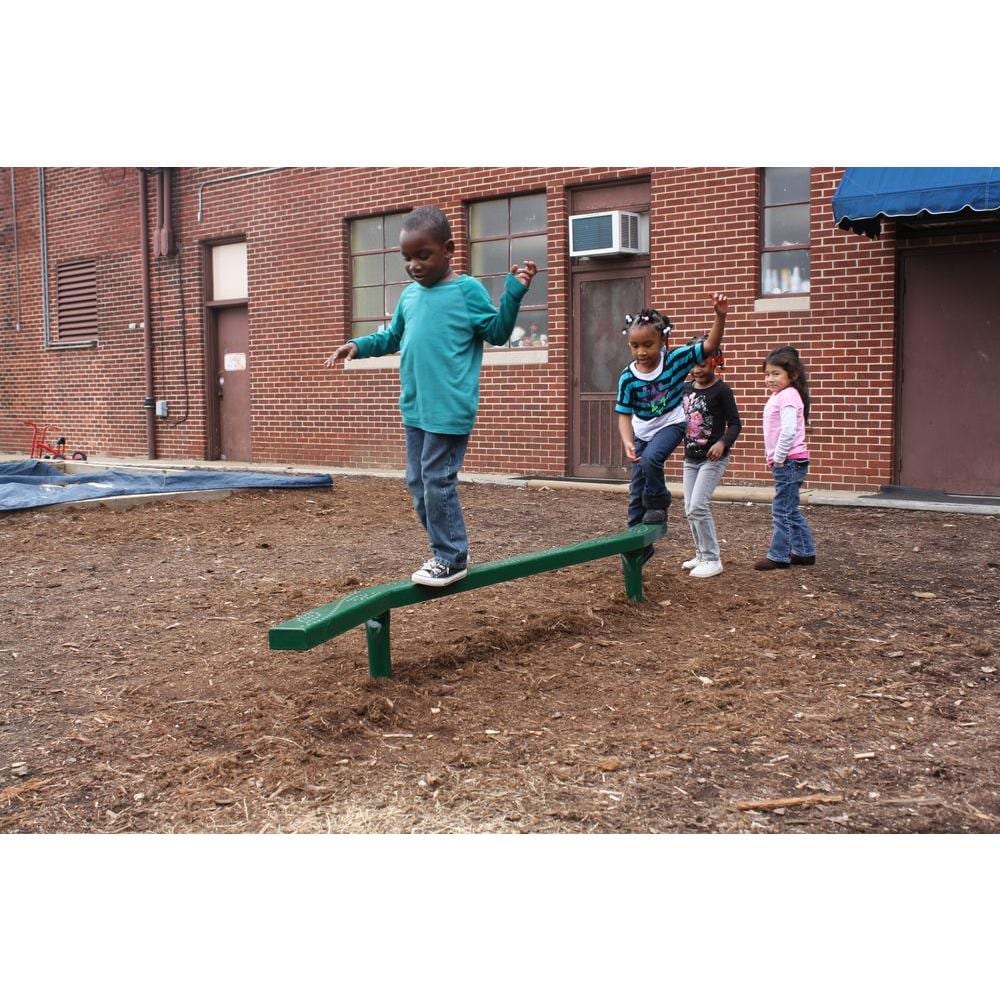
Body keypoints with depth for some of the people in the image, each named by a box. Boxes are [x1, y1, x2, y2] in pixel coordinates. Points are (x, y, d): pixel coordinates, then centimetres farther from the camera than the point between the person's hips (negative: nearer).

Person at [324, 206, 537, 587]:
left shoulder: (468, 290, -5)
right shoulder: (410, 295, 14)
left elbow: (497, 333, -3)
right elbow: (391, 338, 25)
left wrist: (514, 290, -13)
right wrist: (358, 345, 11)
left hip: (449, 409, -8)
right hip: (414, 408, 8)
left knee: (438, 481, -7)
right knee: (418, 483, 12)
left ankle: (451, 557, 8)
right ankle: (446, 552, 24)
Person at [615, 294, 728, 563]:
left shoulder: (676, 359, -19)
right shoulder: (628, 378, -17)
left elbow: (711, 344, -23)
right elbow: (624, 415, -14)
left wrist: (720, 315, -39)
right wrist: (627, 442, -31)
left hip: (671, 425, -3)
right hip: (642, 432, 3)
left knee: (650, 459, -33)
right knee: (636, 491, 7)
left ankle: (658, 507, -6)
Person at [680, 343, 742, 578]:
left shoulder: (721, 390, -11)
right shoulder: (686, 389, 6)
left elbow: (735, 423, -12)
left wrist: (723, 442, -27)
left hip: (713, 459, -7)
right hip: (690, 458, 7)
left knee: (698, 507, -15)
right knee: (690, 510, 9)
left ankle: (712, 560, -6)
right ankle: (701, 554, 24)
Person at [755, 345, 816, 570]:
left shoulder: (788, 396, -16)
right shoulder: (778, 396, 15)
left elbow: (788, 431, -26)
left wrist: (779, 458, -18)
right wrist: (775, 458, 16)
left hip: (789, 462, -10)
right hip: (785, 463, 10)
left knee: (782, 510, -4)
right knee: (790, 511, 16)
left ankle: (778, 556, 2)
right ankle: (804, 552, 24)